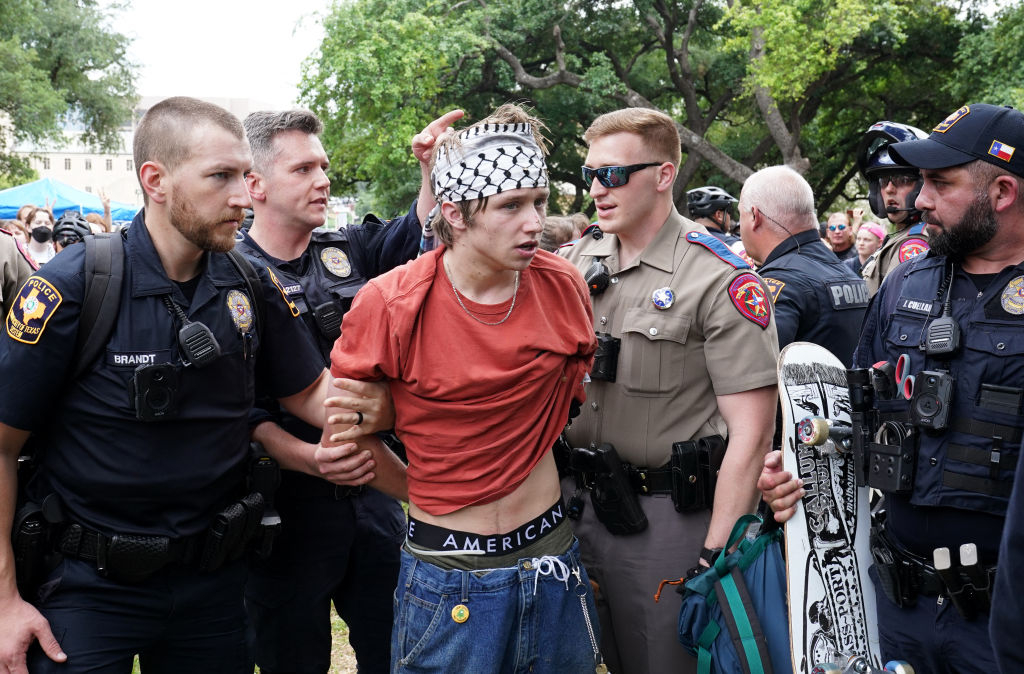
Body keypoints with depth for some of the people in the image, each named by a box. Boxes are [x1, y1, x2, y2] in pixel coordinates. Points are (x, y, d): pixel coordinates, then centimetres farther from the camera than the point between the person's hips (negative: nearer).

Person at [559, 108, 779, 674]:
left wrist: (715, 557, -19)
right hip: (572, 499, 6)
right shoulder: (574, 262, 5)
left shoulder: (719, 280, -13)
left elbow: (751, 433, -15)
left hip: (665, 515, -6)